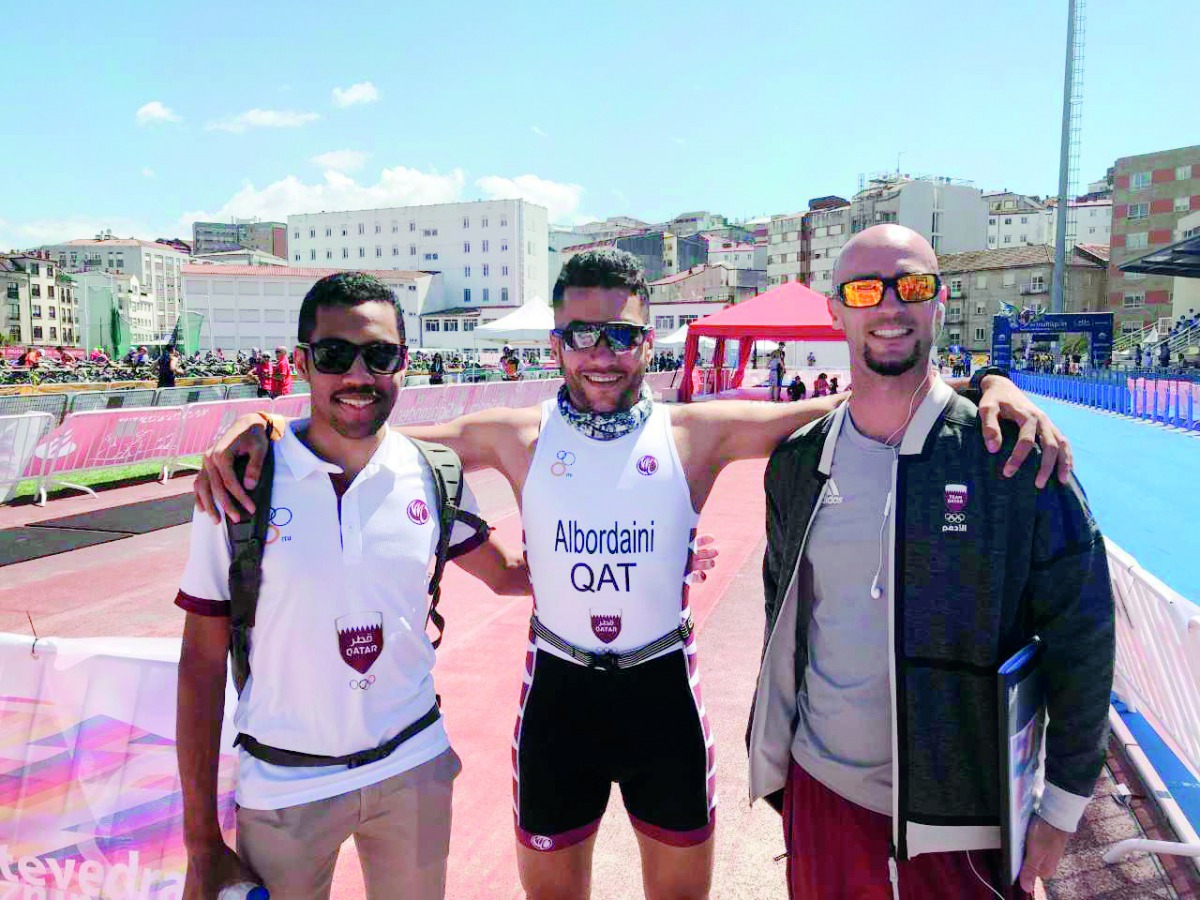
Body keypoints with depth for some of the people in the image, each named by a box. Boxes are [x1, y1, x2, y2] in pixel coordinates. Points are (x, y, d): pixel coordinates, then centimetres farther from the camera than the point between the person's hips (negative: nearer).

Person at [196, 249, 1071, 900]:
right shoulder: (517, 437, -8)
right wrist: (256, 430, -16)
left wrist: (990, 388, -25)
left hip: (663, 691, 0)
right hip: (559, 693, 0)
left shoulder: (697, 434, -11)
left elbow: (843, 409, -14)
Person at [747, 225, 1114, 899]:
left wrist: (1064, 803, -5)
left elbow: (1081, 635, -7)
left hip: (960, 815, -3)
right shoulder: (799, 462, 0)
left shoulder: (1014, 455, -12)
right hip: (820, 788, 3)